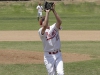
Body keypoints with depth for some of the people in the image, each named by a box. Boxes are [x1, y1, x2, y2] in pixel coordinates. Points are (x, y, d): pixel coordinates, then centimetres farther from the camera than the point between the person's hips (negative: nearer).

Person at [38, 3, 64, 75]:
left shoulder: (54, 27, 6)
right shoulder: (41, 31, -5)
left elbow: (59, 22, -15)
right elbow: (45, 26, -28)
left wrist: (54, 10, -22)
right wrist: (47, 12, -23)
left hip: (58, 54, 2)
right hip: (48, 56, -2)